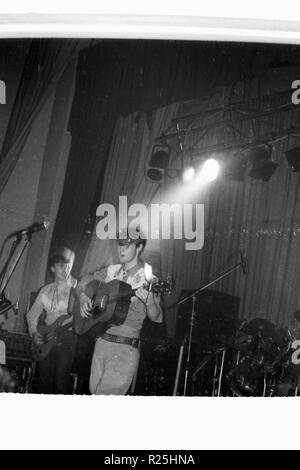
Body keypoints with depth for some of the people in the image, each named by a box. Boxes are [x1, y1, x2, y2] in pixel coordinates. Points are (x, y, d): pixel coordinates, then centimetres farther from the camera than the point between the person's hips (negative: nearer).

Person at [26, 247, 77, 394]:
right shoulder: (46, 290, 11)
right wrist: (34, 334, 2)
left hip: (67, 339, -4)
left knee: (61, 381, -3)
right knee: (44, 378, 8)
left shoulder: (76, 288, -2)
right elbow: (32, 315, 15)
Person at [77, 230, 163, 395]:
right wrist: (83, 297, 2)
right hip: (102, 342, 6)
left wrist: (149, 301, -30)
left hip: (125, 348, -6)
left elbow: (157, 318, -9)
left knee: (106, 394, -10)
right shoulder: (112, 271, 9)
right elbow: (85, 280, 23)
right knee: (94, 391, 11)